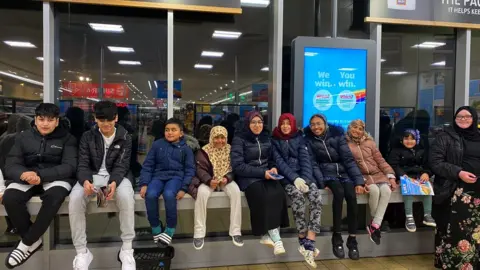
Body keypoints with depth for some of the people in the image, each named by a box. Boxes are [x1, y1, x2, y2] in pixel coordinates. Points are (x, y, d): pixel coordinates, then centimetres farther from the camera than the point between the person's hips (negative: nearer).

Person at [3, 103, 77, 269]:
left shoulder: (67, 139, 2)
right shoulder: (23, 137, 11)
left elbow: (69, 167, -10)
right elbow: (10, 166, 2)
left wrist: (40, 175, -26)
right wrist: (24, 174, -24)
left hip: (56, 178, -3)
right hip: (27, 179, 3)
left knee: (55, 195, -36)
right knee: (9, 197, -28)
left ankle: (27, 243, -18)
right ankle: (34, 240, -8)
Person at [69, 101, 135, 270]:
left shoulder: (125, 138, 1)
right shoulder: (87, 137, 4)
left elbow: (121, 166, -6)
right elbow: (83, 164, -2)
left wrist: (114, 182, -30)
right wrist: (86, 181, -27)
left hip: (117, 176, -1)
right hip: (93, 175, 2)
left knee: (126, 197, -36)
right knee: (75, 199, -31)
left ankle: (127, 249, -20)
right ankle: (82, 252, -15)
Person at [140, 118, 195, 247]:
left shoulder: (185, 148, 6)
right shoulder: (157, 144, 9)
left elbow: (190, 169, 3)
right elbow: (147, 165, 8)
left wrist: (184, 188, -10)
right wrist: (144, 184, -5)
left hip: (176, 177, -2)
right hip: (158, 176, 2)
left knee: (169, 194, -33)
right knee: (150, 195, -29)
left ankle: (170, 229, -11)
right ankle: (156, 228, -6)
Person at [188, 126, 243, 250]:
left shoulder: (230, 150, 2)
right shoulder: (204, 151, -4)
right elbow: (200, 169, -9)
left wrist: (227, 178, -21)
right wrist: (209, 180, -28)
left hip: (226, 179, 2)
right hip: (208, 180, -1)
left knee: (236, 191, -31)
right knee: (202, 193, -34)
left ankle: (235, 231, -22)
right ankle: (199, 232, -25)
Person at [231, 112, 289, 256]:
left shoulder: (267, 137, 12)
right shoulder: (239, 139, -4)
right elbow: (237, 166, -12)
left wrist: (273, 168, -4)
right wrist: (262, 172, -17)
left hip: (266, 176, 4)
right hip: (248, 178, -4)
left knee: (277, 193, -27)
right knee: (263, 196, -32)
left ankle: (268, 234, -20)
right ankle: (274, 236, -22)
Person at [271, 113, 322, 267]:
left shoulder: (299, 138, 14)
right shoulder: (275, 140, 6)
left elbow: (305, 159, 3)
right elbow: (279, 162, -6)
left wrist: (304, 179, -14)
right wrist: (294, 178, -20)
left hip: (302, 175, 3)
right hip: (286, 177, -3)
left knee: (316, 196, -27)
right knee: (297, 195, -34)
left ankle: (309, 243, -29)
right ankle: (303, 241, -23)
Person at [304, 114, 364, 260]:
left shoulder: (337, 135, 1)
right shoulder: (309, 140, 0)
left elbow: (348, 159, -4)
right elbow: (313, 164, -5)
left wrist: (358, 181, -13)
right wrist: (322, 183, -20)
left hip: (343, 172, 2)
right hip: (326, 173, -1)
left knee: (351, 196, -26)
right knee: (339, 192, -32)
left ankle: (352, 239, -14)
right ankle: (337, 236, -21)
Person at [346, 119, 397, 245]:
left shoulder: (369, 142, 14)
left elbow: (381, 161, 12)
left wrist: (391, 176, -1)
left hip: (377, 174, 4)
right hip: (361, 176, -4)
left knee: (386, 190, -27)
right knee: (374, 190, -32)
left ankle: (374, 225, -25)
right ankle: (375, 222, -8)